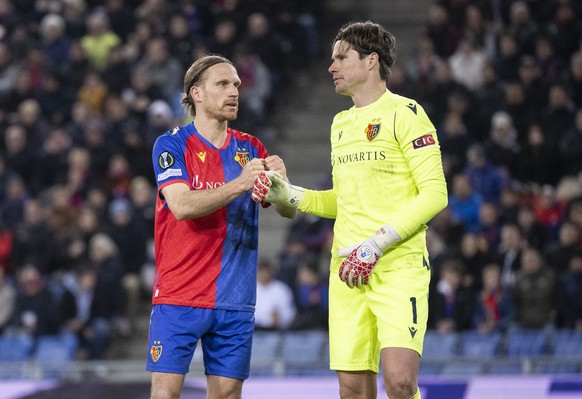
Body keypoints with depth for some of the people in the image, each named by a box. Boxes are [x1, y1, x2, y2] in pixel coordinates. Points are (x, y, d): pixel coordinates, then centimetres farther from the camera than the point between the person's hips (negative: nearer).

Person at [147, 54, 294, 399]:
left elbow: (289, 210, 6)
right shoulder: (172, 145, -2)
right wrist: (238, 185, -27)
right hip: (179, 294, -4)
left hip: (235, 300, 4)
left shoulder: (251, 149, 12)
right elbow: (182, 205, -17)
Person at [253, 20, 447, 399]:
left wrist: (377, 244, -17)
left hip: (399, 267, -7)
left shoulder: (404, 113, -5)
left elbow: (434, 193, -12)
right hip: (348, 272, 7)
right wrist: (286, 194, 13)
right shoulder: (341, 123, 18)